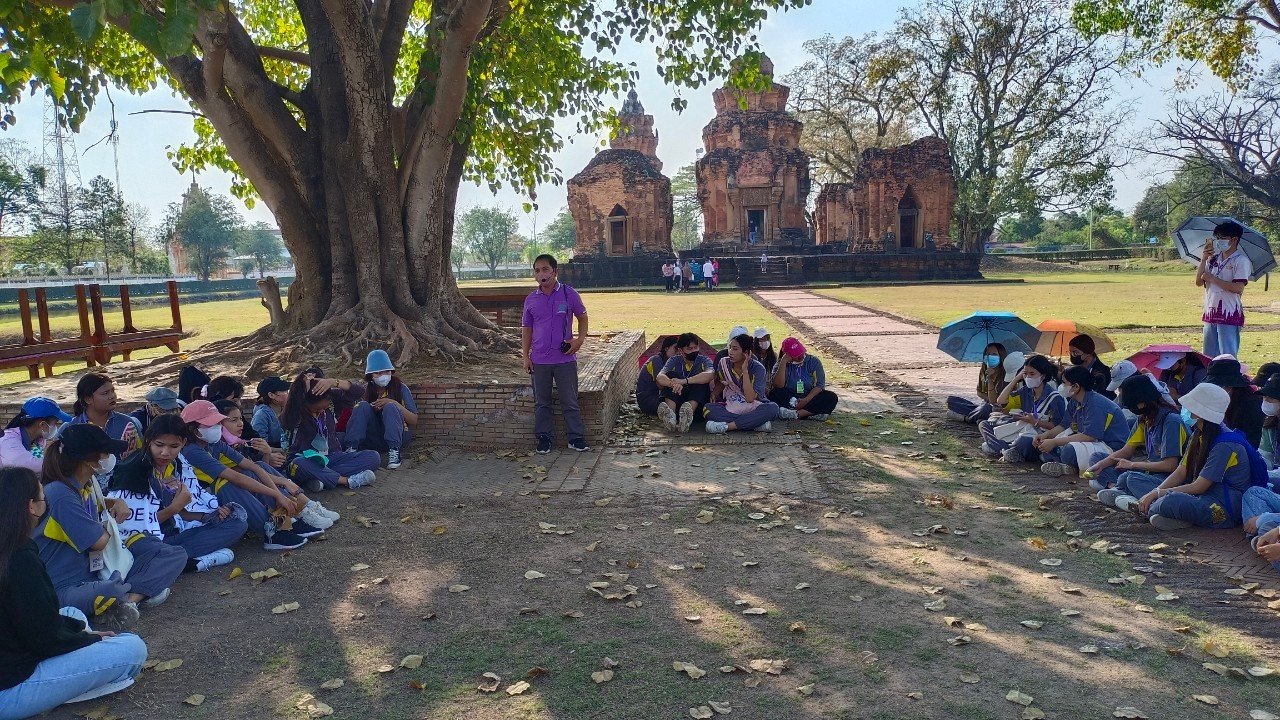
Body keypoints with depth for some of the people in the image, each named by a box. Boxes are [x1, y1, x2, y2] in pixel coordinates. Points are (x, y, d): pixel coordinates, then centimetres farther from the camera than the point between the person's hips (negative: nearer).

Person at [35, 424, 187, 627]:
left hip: (96, 572, 10)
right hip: (66, 588, -10)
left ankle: (128, 598, -22)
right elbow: (100, 541, -20)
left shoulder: (86, 484, 8)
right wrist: (110, 523, 3)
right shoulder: (61, 494, -20)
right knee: (114, 592, -46)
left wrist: (117, 502, 10)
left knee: (175, 555, -2)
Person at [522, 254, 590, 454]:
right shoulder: (531, 300, 3)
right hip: (539, 360, 3)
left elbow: (582, 317, 8)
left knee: (570, 401, 4)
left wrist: (580, 339, -7)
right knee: (541, 402, 10)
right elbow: (526, 329, 10)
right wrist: (526, 357, 4)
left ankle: (576, 438, 13)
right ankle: (544, 438, 20)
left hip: (565, 358, -2)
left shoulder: (569, 294, -4)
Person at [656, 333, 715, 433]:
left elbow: (710, 375, -25)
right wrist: (673, 383, -37)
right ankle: (671, 416, -40)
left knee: (701, 380, -22)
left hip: (698, 403, -1)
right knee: (671, 375, -16)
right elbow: (660, 378, -13)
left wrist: (684, 381, -37)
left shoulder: (704, 360, 0)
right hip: (676, 403, 1)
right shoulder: (674, 361, 6)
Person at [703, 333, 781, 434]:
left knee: (773, 408, -33)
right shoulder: (724, 364, -3)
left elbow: (750, 398, -21)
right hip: (731, 408, 2)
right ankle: (756, 423, -28)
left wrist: (745, 370, -24)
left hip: (754, 409, -2)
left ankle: (725, 426, -33)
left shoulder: (757, 368, -11)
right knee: (708, 408, -27)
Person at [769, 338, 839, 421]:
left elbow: (819, 385, -7)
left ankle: (795, 413, -34)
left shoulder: (813, 361, 1)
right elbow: (778, 385, -18)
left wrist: (806, 400, -23)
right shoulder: (781, 364, -1)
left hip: (810, 398, 1)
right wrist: (783, 361, -20)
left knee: (832, 397, -25)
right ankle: (812, 412, -33)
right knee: (774, 394, -29)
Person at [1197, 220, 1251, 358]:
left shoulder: (1241, 260, -7)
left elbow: (1238, 288, -17)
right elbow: (1199, 282, 6)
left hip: (1229, 316, -7)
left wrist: (1212, 278, -12)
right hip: (1210, 315, 7)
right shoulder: (1213, 259, 12)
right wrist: (1203, 259, -3)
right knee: (1209, 358, 12)